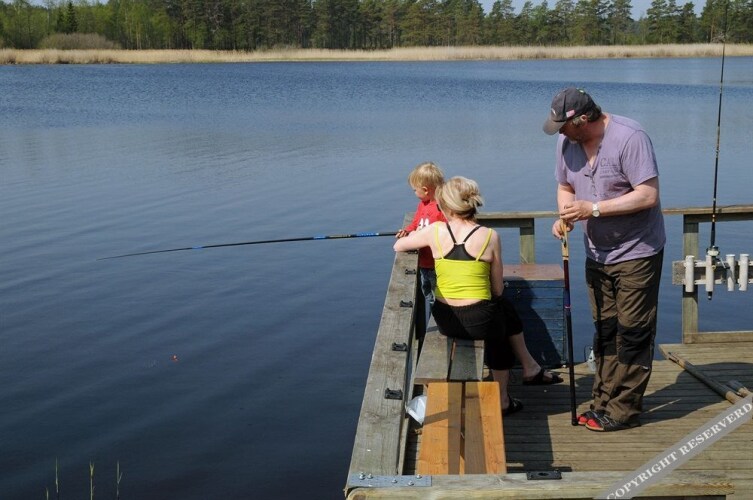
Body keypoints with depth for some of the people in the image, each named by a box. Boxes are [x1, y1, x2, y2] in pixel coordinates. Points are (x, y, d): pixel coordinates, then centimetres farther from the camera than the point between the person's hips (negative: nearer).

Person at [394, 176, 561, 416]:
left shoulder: (435, 231, -4)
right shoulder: (490, 236, -7)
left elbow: (398, 246, 13)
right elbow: (498, 290, -1)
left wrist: (414, 236, 31)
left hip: (445, 321, 3)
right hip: (479, 320, -3)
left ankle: (531, 369, 42)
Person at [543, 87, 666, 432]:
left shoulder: (630, 138, -22)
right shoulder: (567, 142, -1)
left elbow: (648, 195, -26)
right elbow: (565, 187, 12)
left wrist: (593, 209, -27)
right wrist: (565, 215, -10)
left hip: (637, 252, -7)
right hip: (597, 253, 7)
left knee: (632, 333, -1)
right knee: (604, 331, 14)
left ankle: (624, 410, 6)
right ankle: (603, 402, 24)